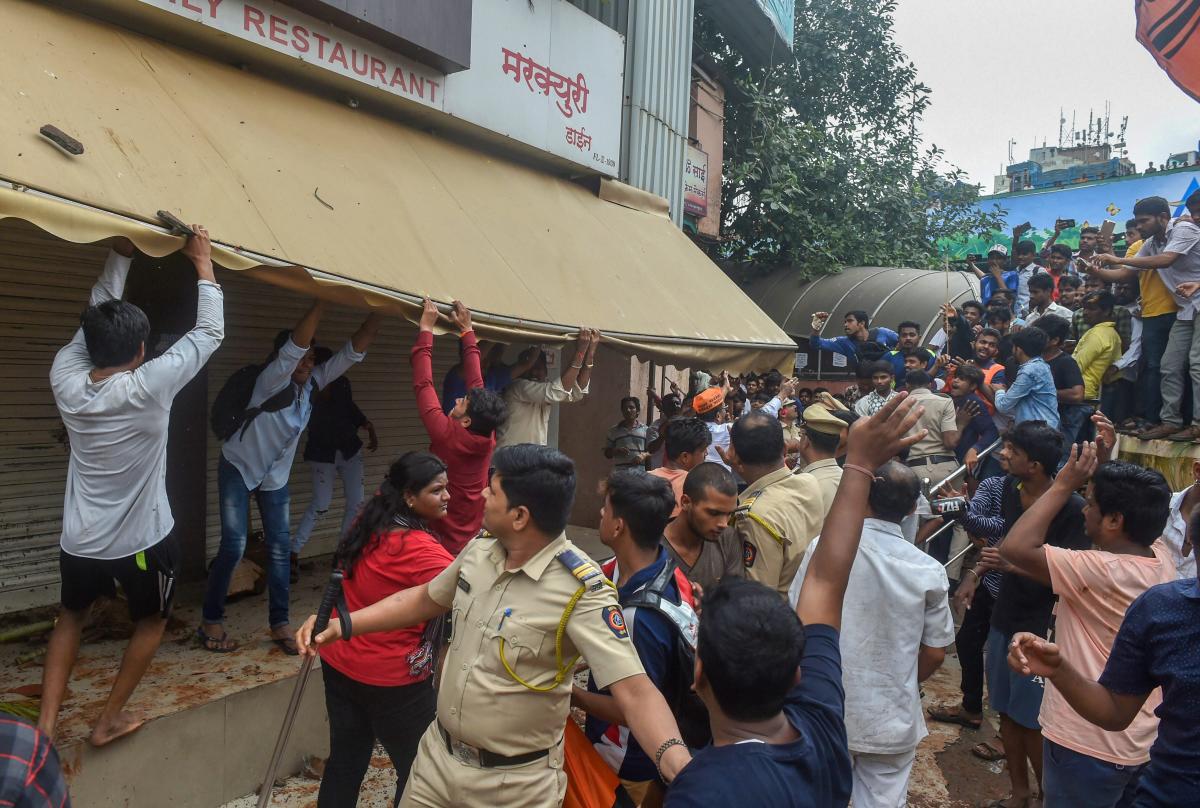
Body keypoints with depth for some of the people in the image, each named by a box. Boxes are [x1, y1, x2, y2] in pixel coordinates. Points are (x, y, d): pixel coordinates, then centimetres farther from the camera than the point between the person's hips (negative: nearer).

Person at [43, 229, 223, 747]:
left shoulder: (66, 380, -10)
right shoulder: (150, 387, -23)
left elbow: (93, 318, 5)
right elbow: (209, 333, -15)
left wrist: (120, 255, 8)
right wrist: (203, 264, -6)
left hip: (78, 542, 4)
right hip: (143, 542, -4)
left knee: (71, 617, 29)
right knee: (151, 621, 23)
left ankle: (46, 724, 24)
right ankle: (109, 719, 29)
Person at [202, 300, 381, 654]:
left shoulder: (313, 383, -9)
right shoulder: (270, 380, -24)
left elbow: (354, 350, -14)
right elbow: (295, 345, -43)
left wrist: (377, 312, -24)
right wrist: (322, 300, -50)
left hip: (276, 475, 5)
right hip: (238, 467, -5)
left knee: (280, 547, 1)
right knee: (234, 545, -9)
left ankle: (279, 623, 9)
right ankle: (210, 621, 8)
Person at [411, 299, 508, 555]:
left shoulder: (448, 436, -22)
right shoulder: (487, 436, -8)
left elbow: (422, 385, -18)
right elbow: (476, 382, 0)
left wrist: (425, 330, -13)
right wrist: (467, 330, 5)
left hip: (442, 542, -6)